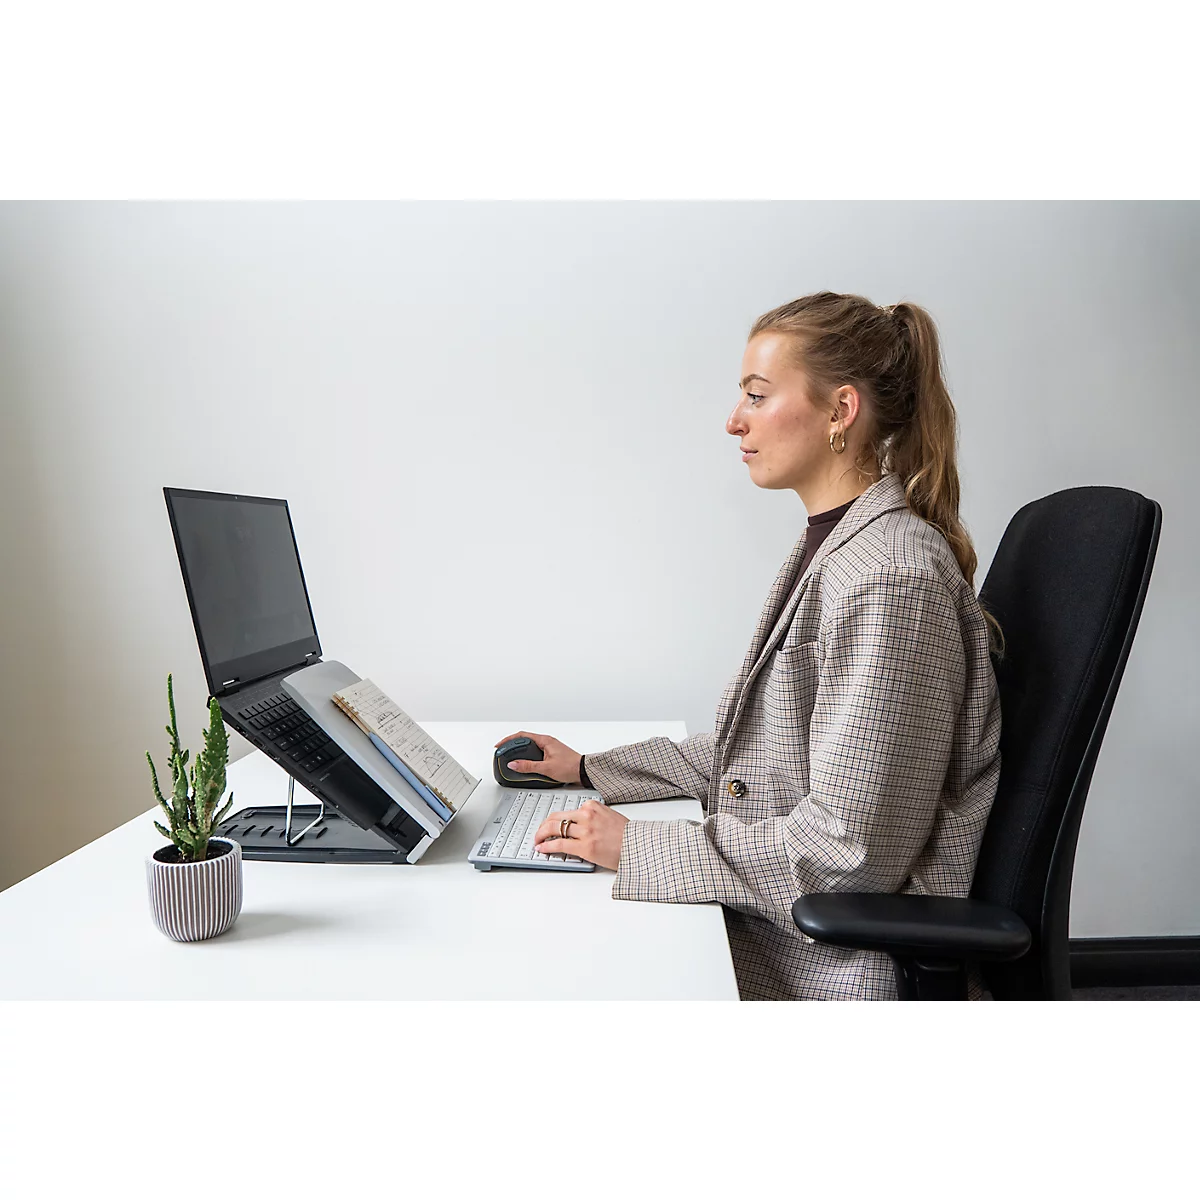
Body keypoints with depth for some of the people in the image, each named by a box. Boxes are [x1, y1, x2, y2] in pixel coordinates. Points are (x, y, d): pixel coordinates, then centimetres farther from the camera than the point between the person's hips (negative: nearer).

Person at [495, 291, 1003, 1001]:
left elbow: (848, 850, -25)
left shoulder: (894, 579, -24)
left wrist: (637, 848, -19)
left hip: (837, 968, -8)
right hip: (781, 918, 8)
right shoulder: (833, 545, 8)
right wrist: (592, 770, 11)